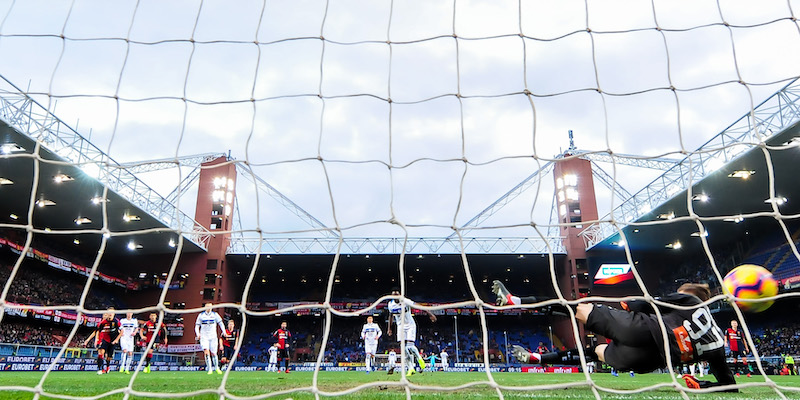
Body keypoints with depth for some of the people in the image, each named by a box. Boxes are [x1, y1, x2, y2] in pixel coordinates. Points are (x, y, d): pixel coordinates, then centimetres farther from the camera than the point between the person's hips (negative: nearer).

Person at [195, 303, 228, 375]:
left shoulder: (215, 314, 3)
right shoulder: (201, 315, 4)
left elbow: (220, 323, 6)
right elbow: (197, 326, 8)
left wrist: (224, 332, -7)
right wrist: (198, 334, -9)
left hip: (213, 336, 0)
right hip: (204, 336, 0)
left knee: (213, 353, 2)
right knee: (206, 351, -17)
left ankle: (216, 367, 25)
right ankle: (210, 369, -10)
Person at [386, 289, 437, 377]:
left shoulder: (405, 302, -20)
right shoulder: (390, 304, -5)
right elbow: (391, 316, 13)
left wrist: (430, 314, -18)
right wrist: (389, 328, 16)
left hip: (410, 326, -4)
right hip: (401, 327, 4)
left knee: (410, 347, -16)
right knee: (404, 349, -5)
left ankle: (419, 358, 14)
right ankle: (411, 368, 4)